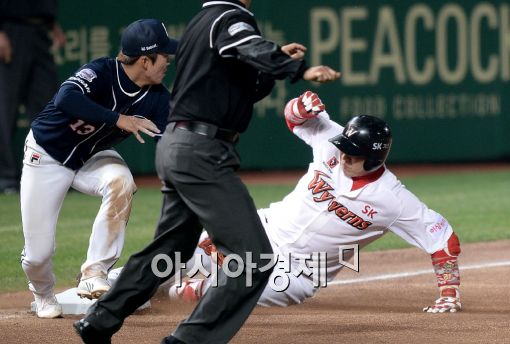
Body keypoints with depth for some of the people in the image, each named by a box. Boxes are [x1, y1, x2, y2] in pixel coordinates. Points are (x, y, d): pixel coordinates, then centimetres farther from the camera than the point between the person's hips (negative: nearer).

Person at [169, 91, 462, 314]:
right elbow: (295, 116, 1)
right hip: (269, 230, 4)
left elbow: (443, 236, -20)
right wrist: (304, 106, -24)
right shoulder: (332, 145, -12)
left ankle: (201, 289, 12)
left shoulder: (392, 199, -23)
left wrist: (449, 294, -23)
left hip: (300, 273, -4)